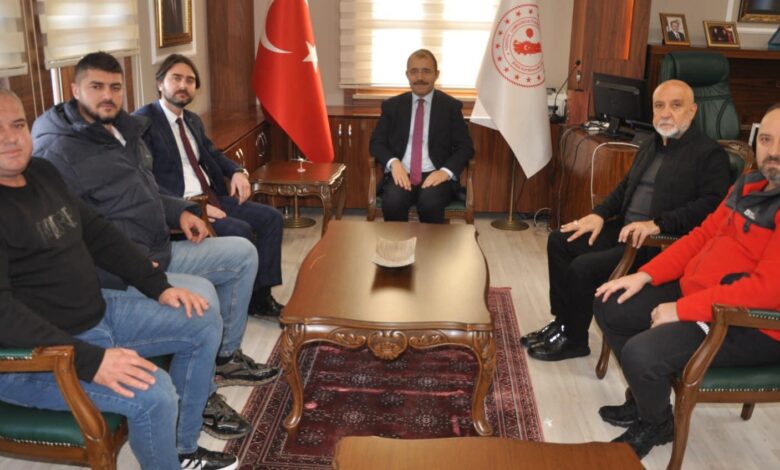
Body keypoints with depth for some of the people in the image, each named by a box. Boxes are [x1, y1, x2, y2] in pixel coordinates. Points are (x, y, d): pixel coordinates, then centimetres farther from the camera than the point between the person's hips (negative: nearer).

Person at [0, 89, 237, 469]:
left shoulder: (42, 173, 6)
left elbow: (97, 234, 14)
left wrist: (159, 286, 5)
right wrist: (89, 360, -34)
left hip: (98, 312, 10)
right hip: (31, 354, -9)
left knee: (204, 321, 9)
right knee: (154, 393, -28)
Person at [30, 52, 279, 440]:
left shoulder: (124, 131, 13)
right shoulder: (58, 151, -16)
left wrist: (180, 211, 6)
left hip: (159, 253, 10)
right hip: (115, 273, -10)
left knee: (243, 253, 8)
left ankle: (226, 358, 18)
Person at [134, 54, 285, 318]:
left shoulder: (192, 120, 17)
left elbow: (213, 154, 29)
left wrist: (237, 172, 6)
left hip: (211, 197, 9)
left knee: (271, 218, -4)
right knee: (241, 231, -26)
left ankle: (261, 295, -1)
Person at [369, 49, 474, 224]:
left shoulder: (451, 106, 7)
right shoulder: (392, 105, 12)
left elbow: (465, 147, 5)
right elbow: (376, 142, 10)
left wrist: (446, 171, -14)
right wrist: (393, 162, -11)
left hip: (435, 176, -1)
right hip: (401, 174, 1)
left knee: (430, 204, -33)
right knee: (392, 203, -31)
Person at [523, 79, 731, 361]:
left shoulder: (710, 154, -8)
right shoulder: (649, 147, 18)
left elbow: (711, 204, -21)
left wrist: (658, 224, -30)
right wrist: (599, 214, 7)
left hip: (660, 243, -9)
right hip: (622, 229, 9)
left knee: (583, 267, -22)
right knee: (559, 242, 2)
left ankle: (574, 339, 1)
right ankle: (562, 322, 12)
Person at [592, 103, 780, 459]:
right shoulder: (749, 184, 8)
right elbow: (702, 236, 14)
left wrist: (682, 309, -23)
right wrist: (645, 275, 3)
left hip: (750, 325, -9)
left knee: (640, 353, -26)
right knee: (608, 307, 10)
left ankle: (658, 424, 7)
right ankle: (645, 398, 25)